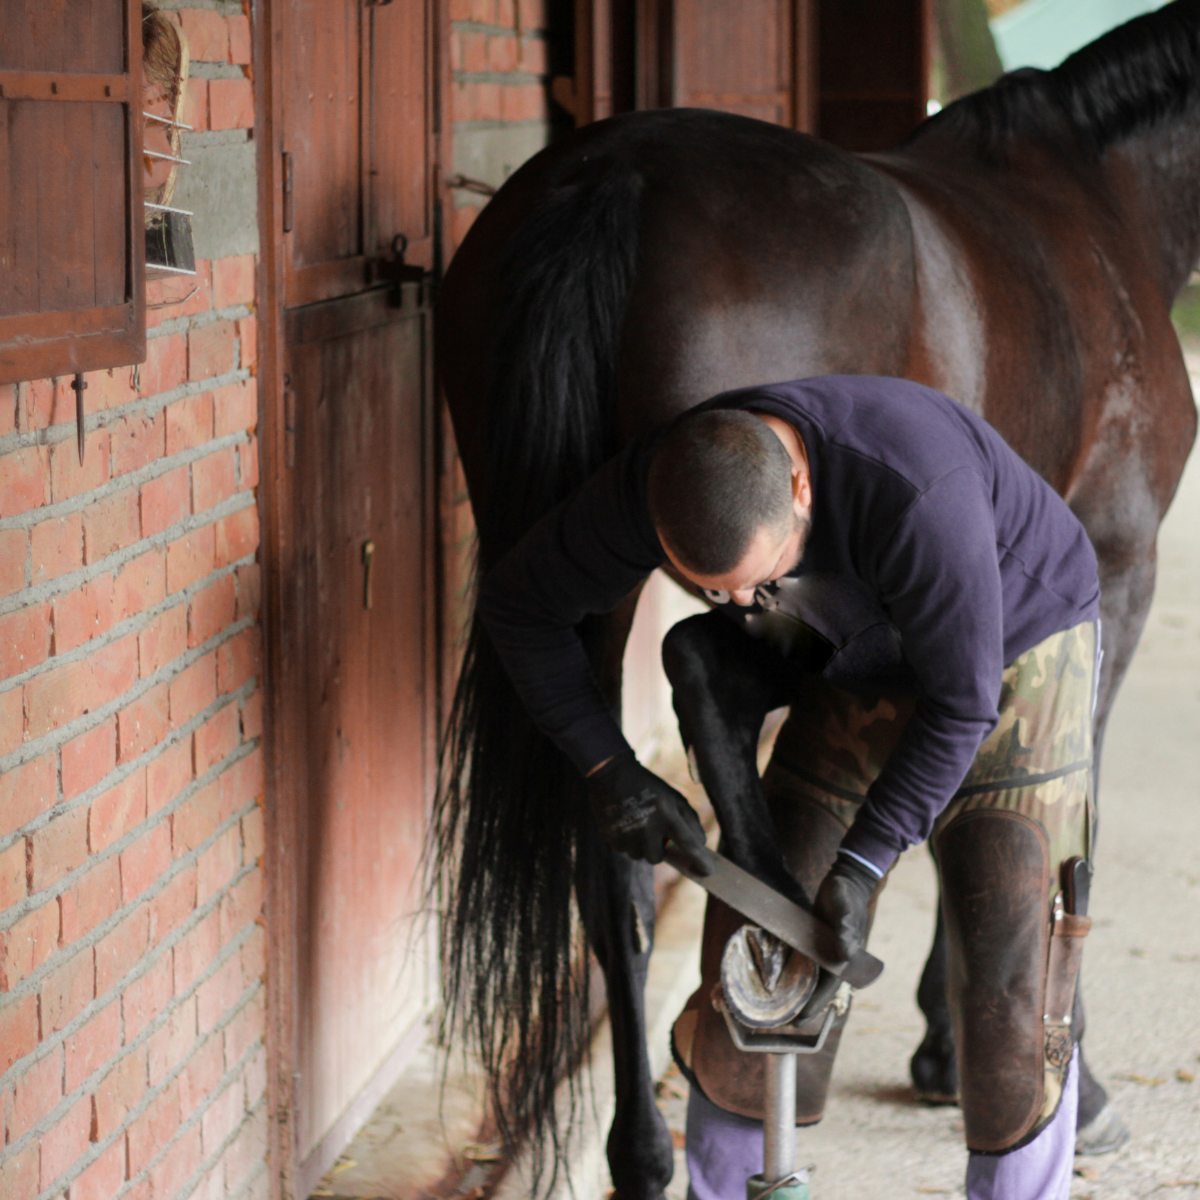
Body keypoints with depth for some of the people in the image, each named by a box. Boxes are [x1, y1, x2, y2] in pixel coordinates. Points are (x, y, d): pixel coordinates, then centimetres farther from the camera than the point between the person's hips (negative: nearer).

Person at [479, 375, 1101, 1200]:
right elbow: (519, 604, -8)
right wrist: (610, 769, -12)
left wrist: (862, 862, -31)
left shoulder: (916, 494, -42)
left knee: (1011, 968, -10)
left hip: (1017, 652, -4)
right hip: (862, 673, 5)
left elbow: (959, 703, -30)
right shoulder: (654, 484, -25)